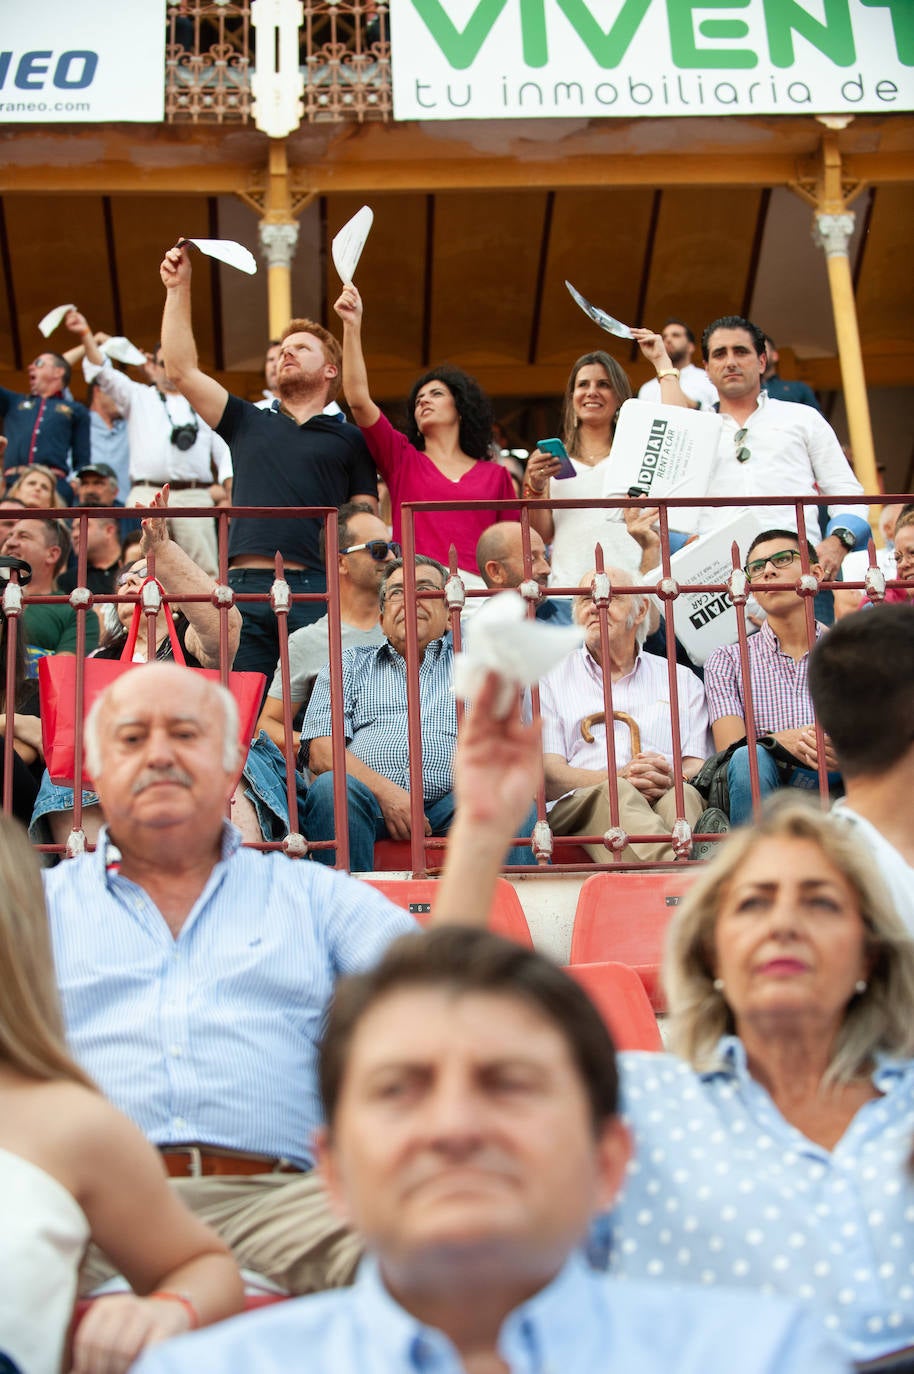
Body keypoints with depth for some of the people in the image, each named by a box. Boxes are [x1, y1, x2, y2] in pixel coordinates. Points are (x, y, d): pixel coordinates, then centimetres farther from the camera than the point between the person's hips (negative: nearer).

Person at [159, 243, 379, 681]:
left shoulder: (349, 440, 16)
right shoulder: (249, 423, 23)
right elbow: (182, 370, 17)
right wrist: (178, 289, 16)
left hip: (314, 590, -2)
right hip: (243, 584, 2)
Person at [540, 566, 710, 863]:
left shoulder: (681, 680, 27)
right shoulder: (550, 679, 20)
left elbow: (699, 766, 14)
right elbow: (548, 777, 6)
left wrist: (671, 777, -13)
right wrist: (619, 778, -14)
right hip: (580, 804, -2)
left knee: (684, 794, -34)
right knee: (616, 794, -37)